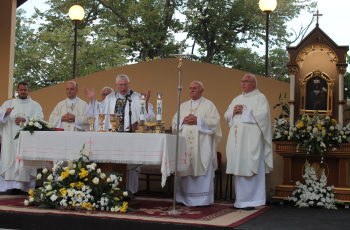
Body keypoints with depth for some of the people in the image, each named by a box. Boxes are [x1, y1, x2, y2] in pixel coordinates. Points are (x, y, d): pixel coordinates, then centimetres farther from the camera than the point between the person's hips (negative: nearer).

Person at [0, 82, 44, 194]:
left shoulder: (35, 105, 14)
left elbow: (40, 120, 1)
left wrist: (25, 120, -13)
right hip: (11, 140, 1)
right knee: (11, 158, -9)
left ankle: (27, 187, -11)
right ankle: (13, 186, -10)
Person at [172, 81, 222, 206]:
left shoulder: (208, 105, 6)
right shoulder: (183, 105, 19)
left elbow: (215, 121, -5)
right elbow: (174, 120, 16)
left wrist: (198, 121, -13)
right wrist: (183, 120, -5)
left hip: (201, 144, -4)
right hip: (185, 143, 4)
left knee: (201, 171, -7)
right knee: (185, 171, 2)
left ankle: (202, 200, -3)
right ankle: (185, 198, 8)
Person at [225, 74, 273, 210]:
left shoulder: (260, 98, 3)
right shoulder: (237, 99, 22)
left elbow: (263, 114, -12)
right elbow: (227, 116, 19)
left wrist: (244, 111, -10)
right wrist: (233, 112, -3)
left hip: (251, 139, -6)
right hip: (237, 140, 6)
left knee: (250, 169, -9)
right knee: (238, 168, 4)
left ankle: (251, 201, -6)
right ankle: (240, 201, 8)